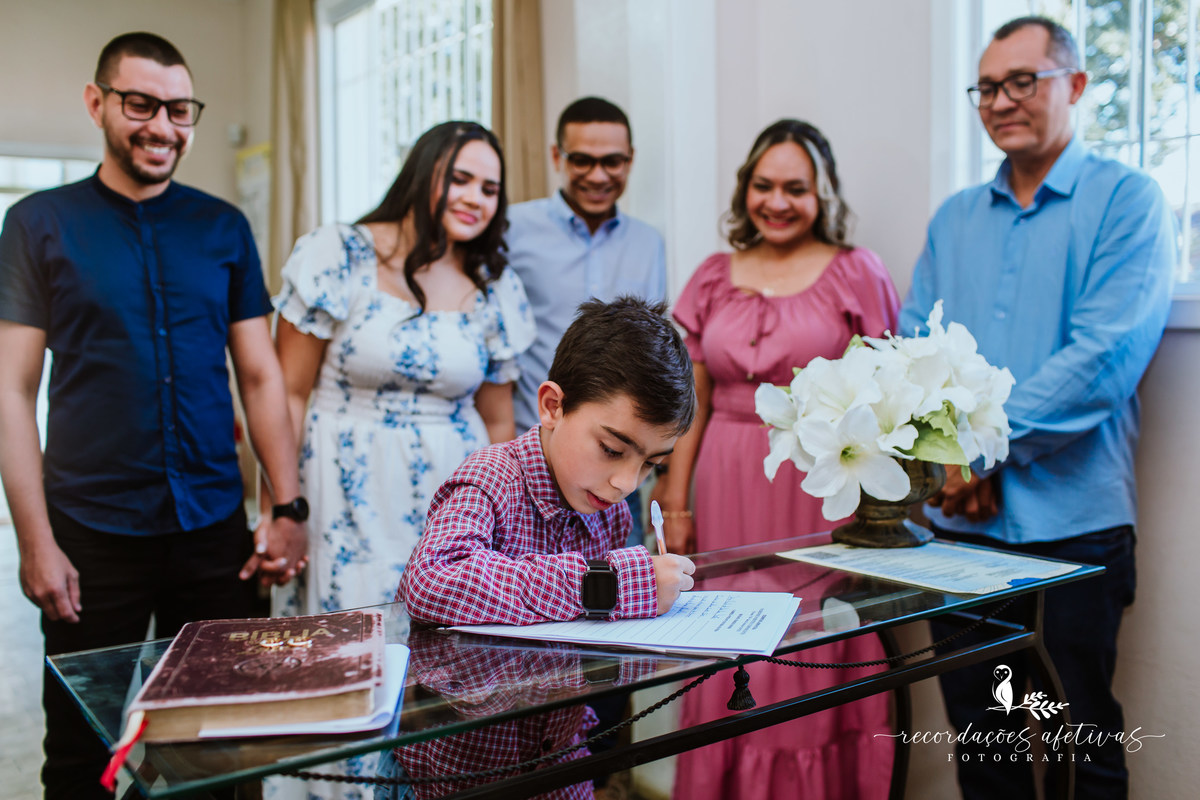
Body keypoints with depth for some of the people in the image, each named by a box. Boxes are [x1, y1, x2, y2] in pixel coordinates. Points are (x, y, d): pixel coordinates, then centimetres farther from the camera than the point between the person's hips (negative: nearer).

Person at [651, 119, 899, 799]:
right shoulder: (715, 278, 11)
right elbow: (692, 402, 10)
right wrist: (675, 502, 6)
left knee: (814, 662, 2)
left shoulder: (856, 272, 2)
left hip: (821, 488, -3)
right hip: (727, 488, 3)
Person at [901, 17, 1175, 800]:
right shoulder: (955, 218, 14)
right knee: (975, 722, 13)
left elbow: (1106, 351, -14)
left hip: (1070, 516, -4)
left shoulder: (1125, 199, -1)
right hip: (960, 516, 5)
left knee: (1082, 729, 7)